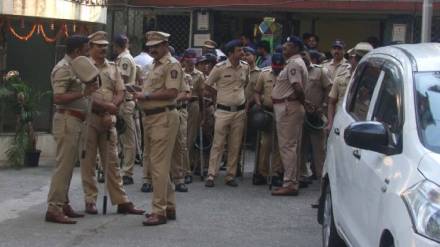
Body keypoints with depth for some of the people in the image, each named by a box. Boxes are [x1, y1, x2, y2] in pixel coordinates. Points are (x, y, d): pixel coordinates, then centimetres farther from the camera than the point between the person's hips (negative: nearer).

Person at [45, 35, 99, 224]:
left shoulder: (73, 67, 17)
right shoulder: (63, 69, -13)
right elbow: (58, 98, -23)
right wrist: (83, 93, -25)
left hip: (75, 121, 10)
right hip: (67, 120, -10)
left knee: (68, 165, 12)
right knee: (63, 165, -11)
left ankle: (63, 205, 17)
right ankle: (54, 208, -11)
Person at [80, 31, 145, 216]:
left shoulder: (112, 68, 12)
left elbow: (120, 93, 8)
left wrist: (110, 111, -8)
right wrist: (106, 106, -17)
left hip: (108, 119, 4)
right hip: (88, 117, -4)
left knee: (112, 161, 6)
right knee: (88, 161, 2)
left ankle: (121, 201, 7)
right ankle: (90, 200, 9)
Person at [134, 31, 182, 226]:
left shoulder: (172, 65, -10)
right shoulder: (155, 65, 20)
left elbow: (172, 92, -20)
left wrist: (146, 95, -17)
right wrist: (140, 95, 6)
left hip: (163, 117, -10)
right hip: (150, 116, 10)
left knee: (159, 164, -11)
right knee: (154, 163, 14)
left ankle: (159, 211, -8)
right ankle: (169, 207, 23)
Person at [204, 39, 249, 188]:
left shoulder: (245, 67, 4)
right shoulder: (220, 68, -9)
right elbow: (207, 85, 3)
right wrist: (221, 95, 5)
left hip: (239, 111, 4)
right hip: (223, 111, -4)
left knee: (235, 146, 6)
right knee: (218, 144, -3)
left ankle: (231, 176, 13)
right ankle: (211, 175, 0)